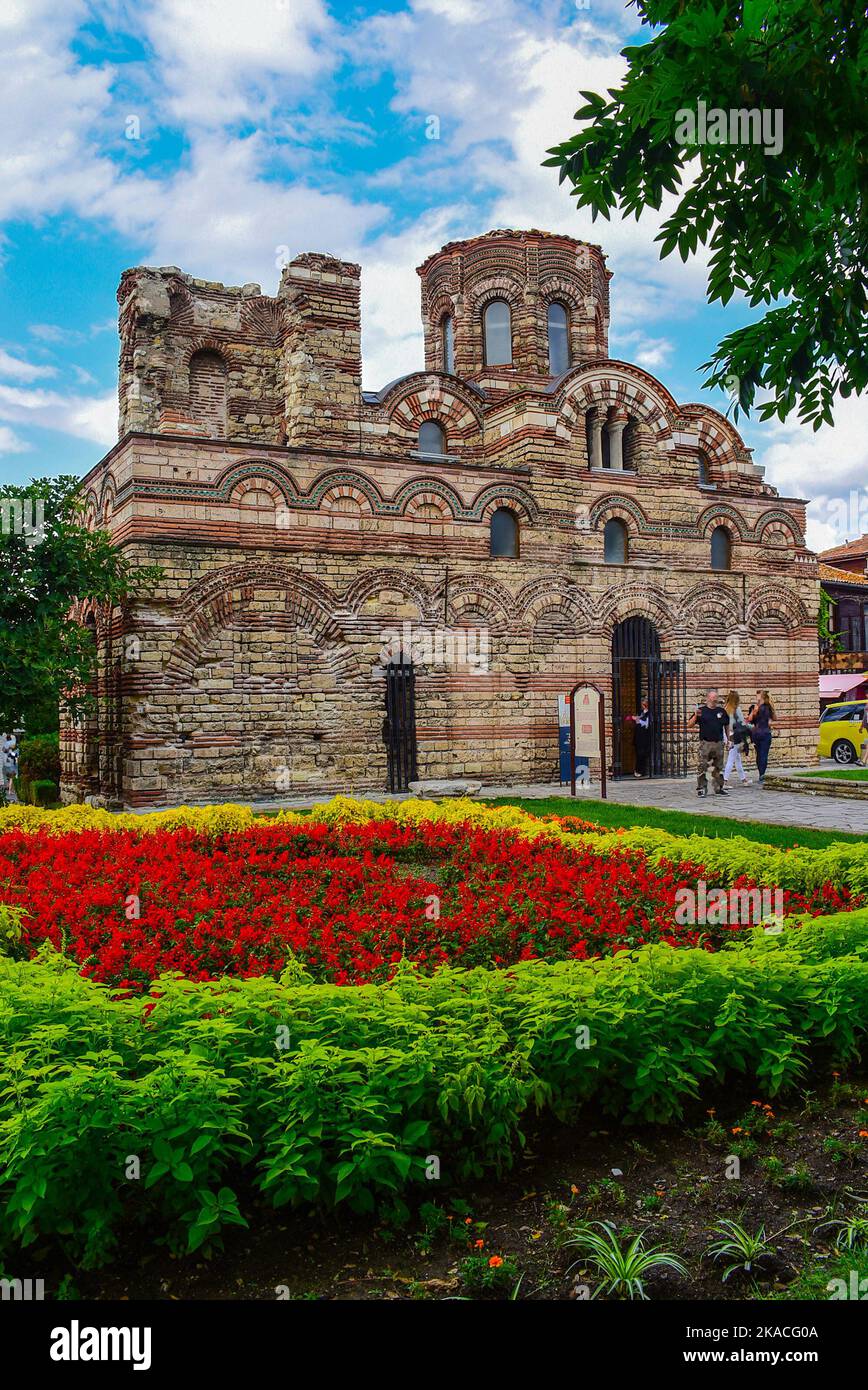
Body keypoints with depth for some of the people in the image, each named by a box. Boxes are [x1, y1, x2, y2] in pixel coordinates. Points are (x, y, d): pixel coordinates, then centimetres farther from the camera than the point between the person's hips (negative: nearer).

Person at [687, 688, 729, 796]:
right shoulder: (701, 710, 1)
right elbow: (689, 725, -2)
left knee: (719, 767, 11)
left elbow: (727, 725, 21)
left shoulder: (721, 710, 10)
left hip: (719, 743, 3)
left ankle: (719, 788, 20)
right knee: (702, 767, -6)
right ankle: (701, 788, 1)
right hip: (705, 743, -3)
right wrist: (695, 716, -18)